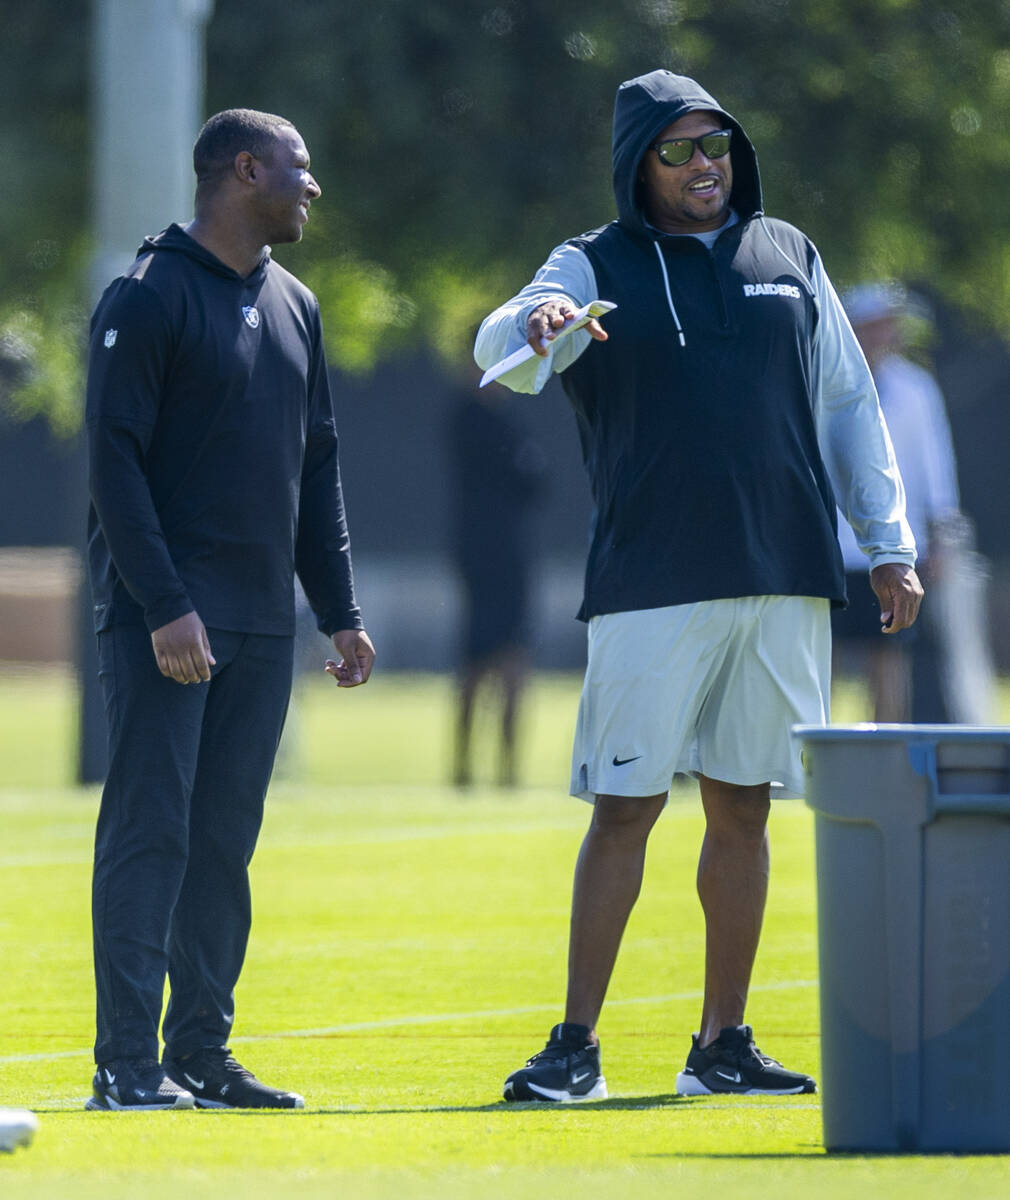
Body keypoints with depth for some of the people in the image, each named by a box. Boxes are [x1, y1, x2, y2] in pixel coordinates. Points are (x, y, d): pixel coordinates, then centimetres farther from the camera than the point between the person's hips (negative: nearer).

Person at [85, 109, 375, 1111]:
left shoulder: (293, 307, 17)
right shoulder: (149, 297, -7)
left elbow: (317, 467, 21)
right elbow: (115, 458, -12)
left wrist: (340, 612, 14)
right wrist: (163, 606, -19)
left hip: (261, 619, 7)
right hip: (161, 617, -7)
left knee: (226, 840, 7)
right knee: (150, 831, -9)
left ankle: (202, 1055, 10)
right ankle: (128, 1064, -10)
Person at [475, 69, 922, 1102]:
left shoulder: (788, 255, 14)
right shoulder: (596, 268, 3)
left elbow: (847, 405, 17)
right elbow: (501, 351, -16)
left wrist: (889, 542, 11)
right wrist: (534, 326, -40)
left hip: (784, 584, 3)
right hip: (650, 586, -3)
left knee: (742, 810, 7)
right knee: (624, 809, -7)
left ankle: (722, 1046, 13)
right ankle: (576, 1046, -3)